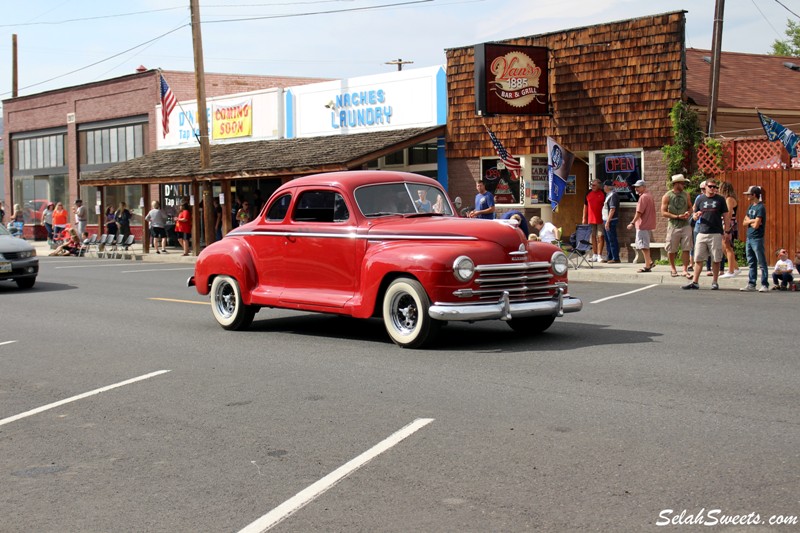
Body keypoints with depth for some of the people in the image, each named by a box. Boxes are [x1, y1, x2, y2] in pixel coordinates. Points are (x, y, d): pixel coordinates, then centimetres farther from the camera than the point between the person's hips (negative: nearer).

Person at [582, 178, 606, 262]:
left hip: (601, 219, -4)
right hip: (591, 219, 4)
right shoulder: (588, 193, 9)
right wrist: (584, 218, 10)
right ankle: (594, 255, 16)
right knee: (593, 237, 9)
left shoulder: (603, 194, -2)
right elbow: (585, 206, 14)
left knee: (600, 236, -5)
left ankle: (599, 255, -2)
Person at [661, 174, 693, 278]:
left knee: (686, 249, -3)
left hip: (686, 225, 3)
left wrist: (688, 213, -3)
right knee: (671, 250, 4)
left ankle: (685, 270, 2)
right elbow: (663, 212, -7)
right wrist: (677, 216, -14)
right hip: (673, 226, -3)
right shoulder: (667, 196, -3)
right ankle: (672, 267, 24)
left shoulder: (686, 195, 10)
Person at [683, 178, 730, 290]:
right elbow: (694, 217, 13)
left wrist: (727, 231, -1)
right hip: (702, 233, 2)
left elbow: (726, 216, 6)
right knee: (698, 259, 1)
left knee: (716, 259, 2)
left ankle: (715, 282, 12)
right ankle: (694, 282, 3)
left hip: (716, 234, -2)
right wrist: (696, 215, -11)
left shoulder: (720, 199, 5)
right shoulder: (700, 199, 10)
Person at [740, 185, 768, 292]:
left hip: (757, 239, -9)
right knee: (751, 263, 11)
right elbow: (744, 222, 11)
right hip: (749, 238, 9)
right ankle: (751, 284, 15)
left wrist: (749, 221, -1)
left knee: (761, 263, -4)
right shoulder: (751, 206, 14)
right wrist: (752, 221, -7)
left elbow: (756, 225, -19)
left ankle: (764, 285, -2)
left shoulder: (760, 208, -13)